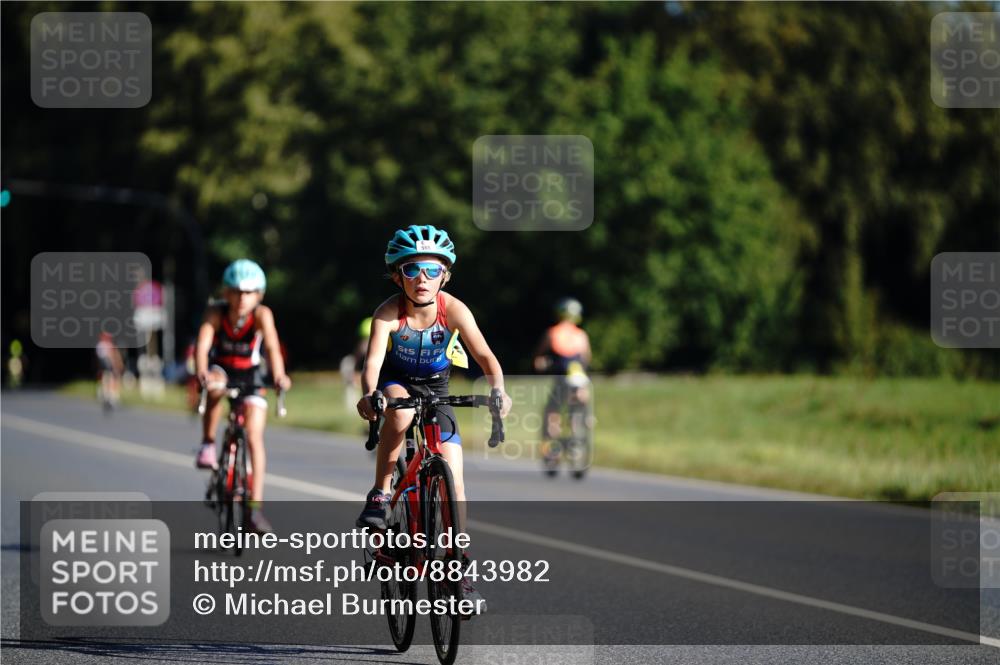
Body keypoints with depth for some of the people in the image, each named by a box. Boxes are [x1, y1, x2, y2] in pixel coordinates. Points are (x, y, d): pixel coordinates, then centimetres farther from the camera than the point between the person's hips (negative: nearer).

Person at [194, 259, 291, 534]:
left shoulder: (261, 314, -24)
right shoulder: (216, 313, -23)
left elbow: (272, 346, -38)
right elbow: (202, 344, -35)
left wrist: (279, 375, -57)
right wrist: (201, 372, -56)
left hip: (250, 376, 0)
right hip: (221, 369, 0)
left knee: (255, 436, -13)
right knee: (216, 386, -37)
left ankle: (256, 505, -11)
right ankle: (208, 445, -20)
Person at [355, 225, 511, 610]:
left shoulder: (453, 310, -24)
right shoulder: (389, 313, -27)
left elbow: (484, 355, -32)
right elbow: (373, 361, -38)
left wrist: (498, 390, -51)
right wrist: (368, 395, -59)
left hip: (435, 387, 2)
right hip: (396, 381, -2)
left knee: (453, 477, -8)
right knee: (401, 411, -39)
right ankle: (379, 496, -22)